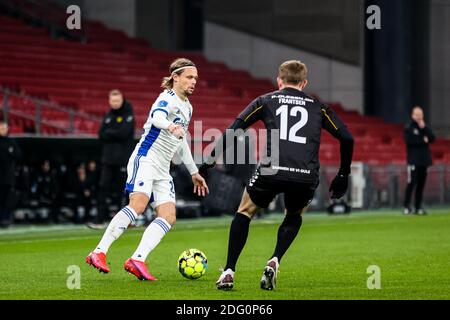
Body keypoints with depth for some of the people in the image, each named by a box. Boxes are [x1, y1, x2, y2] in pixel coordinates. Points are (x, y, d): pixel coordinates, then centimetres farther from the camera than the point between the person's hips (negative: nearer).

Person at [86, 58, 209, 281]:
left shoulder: (187, 107, 19)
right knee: (138, 204, -27)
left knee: (169, 216, -9)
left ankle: (137, 260, -20)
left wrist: (194, 172, 35)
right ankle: (99, 252, -28)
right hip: (145, 159, -9)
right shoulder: (168, 99, -8)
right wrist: (170, 126, -55)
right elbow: (157, 116, -32)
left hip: (162, 170, 9)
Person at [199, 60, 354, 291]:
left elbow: (232, 132, 10)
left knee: (245, 212, 24)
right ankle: (275, 261, 8)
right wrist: (343, 176, 26)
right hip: (306, 176, 1)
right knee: (294, 217, 31)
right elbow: (347, 139, 17)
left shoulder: (266, 101, 19)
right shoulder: (318, 107, 22)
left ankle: (228, 272, 13)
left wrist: (209, 162, 15)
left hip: (272, 170, -1)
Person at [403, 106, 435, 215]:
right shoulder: (408, 128, 0)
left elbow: (432, 138, 1)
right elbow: (409, 141, -15)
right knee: (411, 183, -11)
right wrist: (423, 141, -7)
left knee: (421, 184, 5)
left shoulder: (426, 127, 15)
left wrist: (424, 128, -8)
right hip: (413, 160, -5)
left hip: (424, 160, 5)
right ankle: (406, 206, -7)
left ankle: (418, 207, 8)